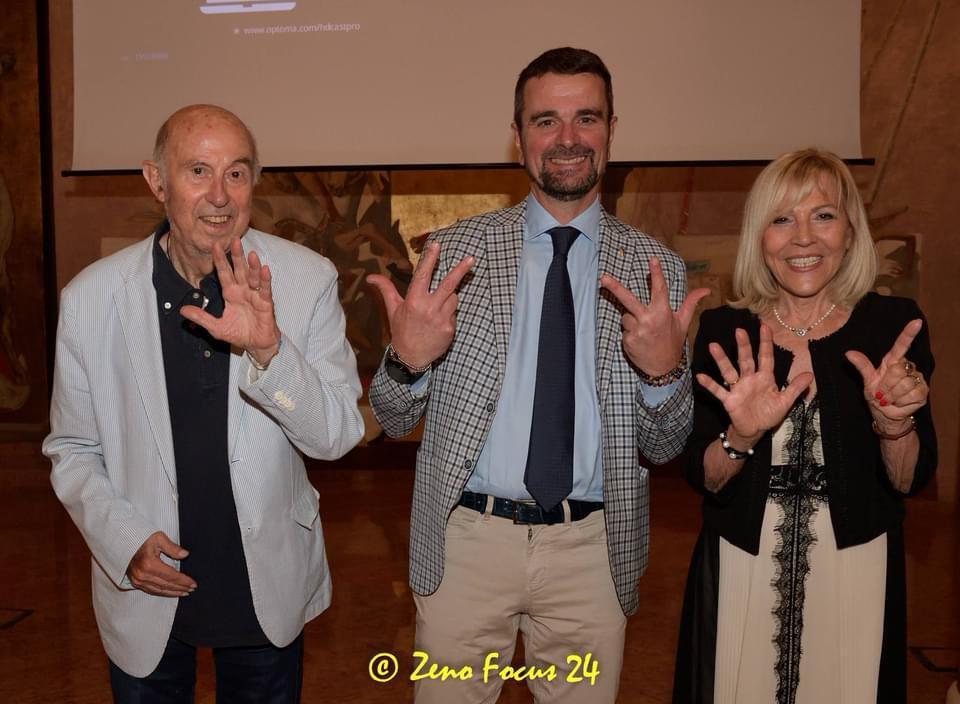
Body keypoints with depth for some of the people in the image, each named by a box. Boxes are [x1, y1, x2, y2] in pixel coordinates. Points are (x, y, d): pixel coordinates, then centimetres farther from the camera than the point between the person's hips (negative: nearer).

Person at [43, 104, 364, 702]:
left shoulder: (307, 280, -13)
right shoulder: (90, 298, -11)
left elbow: (338, 436, -15)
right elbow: (72, 450, 0)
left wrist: (268, 351, -30)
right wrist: (124, 540, -14)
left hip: (270, 586, 0)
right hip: (146, 590, 0)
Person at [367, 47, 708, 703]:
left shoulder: (657, 270, -2)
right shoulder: (455, 251, -5)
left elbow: (665, 446, 0)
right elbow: (394, 418, -2)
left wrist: (665, 372, -20)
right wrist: (406, 360, -24)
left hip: (591, 550, 1)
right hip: (467, 540, -1)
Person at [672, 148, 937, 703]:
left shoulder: (894, 325, -6)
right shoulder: (723, 331, -6)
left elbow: (911, 481, -5)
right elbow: (702, 477, -7)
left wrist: (893, 423, -25)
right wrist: (742, 436, -26)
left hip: (857, 571, 0)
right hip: (741, 569, 0)